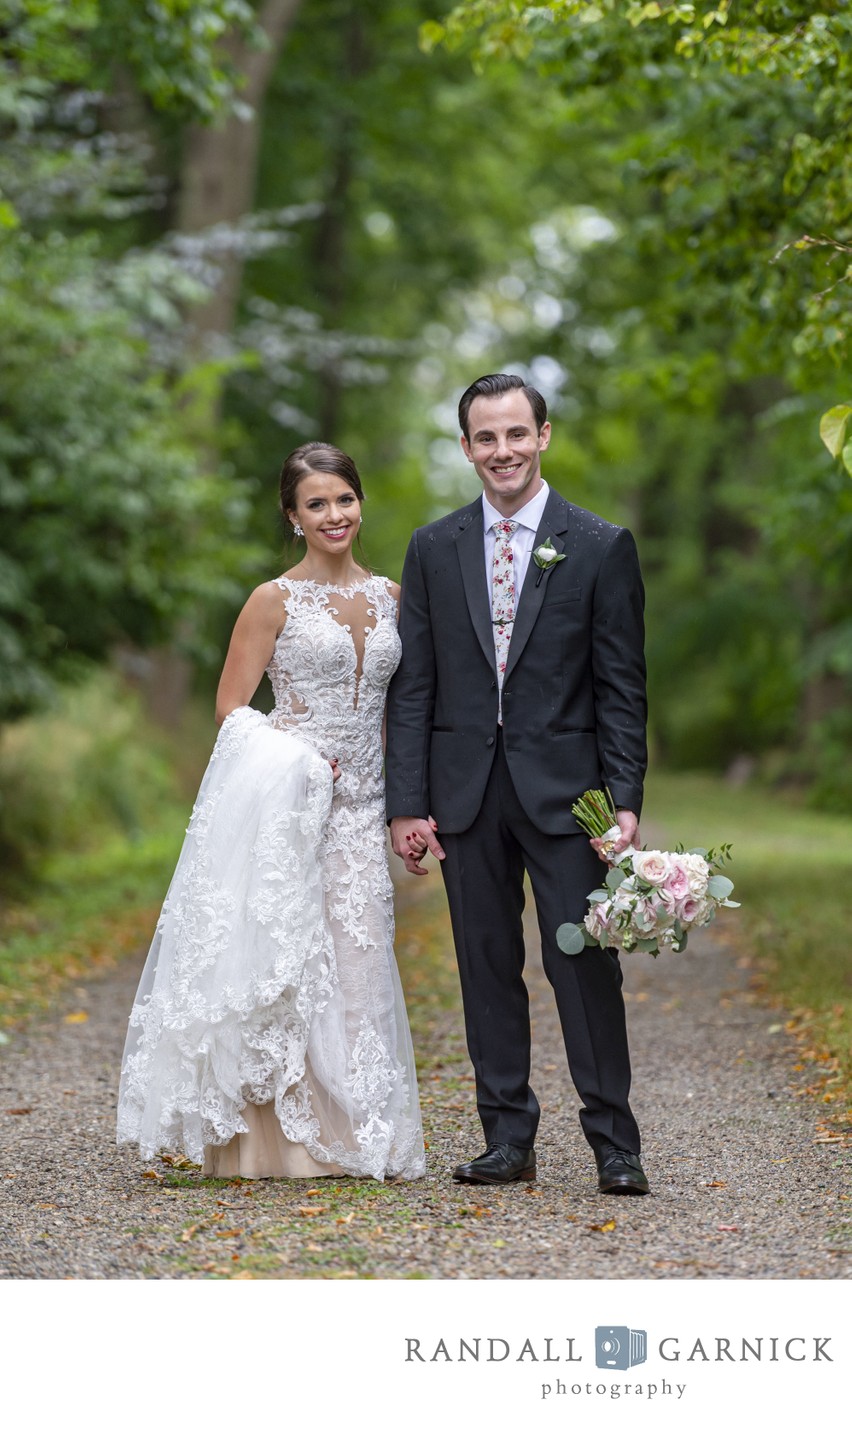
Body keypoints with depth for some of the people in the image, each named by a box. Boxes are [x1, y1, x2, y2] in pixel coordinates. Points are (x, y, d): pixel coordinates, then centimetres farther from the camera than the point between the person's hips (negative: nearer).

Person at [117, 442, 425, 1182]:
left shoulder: (389, 597, 11)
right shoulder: (275, 600, -2)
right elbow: (231, 707, -1)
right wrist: (290, 755, -17)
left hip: (361, 807, 4)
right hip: (287, 801, -4)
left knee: (355, 960, 2)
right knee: (281, 958, -6)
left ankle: (346, 1138, 11)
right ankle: (275, 1141, 1)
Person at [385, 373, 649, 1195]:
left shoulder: (600, 547, 2)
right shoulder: (433, 549, 8)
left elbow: (622, 688, 0)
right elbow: (411, 687, 7)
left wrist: (624, 801, -9)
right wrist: (408, 804, -1)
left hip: (563, 788, -2)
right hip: (466, 789, 3)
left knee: (585, 965, -4)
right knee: (488, 968, 7)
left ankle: (614, 1145, 4)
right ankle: (508, 1140, 15)